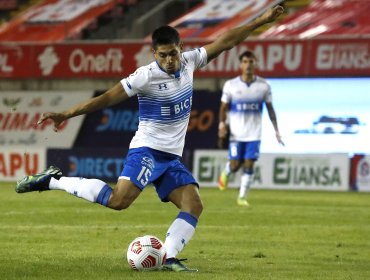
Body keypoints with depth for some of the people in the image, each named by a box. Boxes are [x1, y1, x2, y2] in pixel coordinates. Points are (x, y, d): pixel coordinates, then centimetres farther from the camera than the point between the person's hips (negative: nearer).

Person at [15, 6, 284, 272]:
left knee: (194, 205, -9)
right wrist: (66, 115, -22)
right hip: (146, 150, -7)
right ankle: (53, 180, -14)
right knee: (119, 199, -25)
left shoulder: (188, 62, 3)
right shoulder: (146, 76, -15)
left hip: (172, 157, 7)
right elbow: (107, 98, -17)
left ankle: (169, 258, -12)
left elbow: (224, 42, 10)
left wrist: (261, 21, 11)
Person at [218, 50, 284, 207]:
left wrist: (276, 130, 2)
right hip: (236, 133, -1)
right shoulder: (231, 85, -3)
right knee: (235, 165, -1)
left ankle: (242, 197, 5)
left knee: (249, 165, -5)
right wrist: (222, 124, -10)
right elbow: (224, 107, 4)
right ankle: (226, 173, 35)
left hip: (254, 134, 1)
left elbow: (270, 108, 6)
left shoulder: (263, 86, -1)